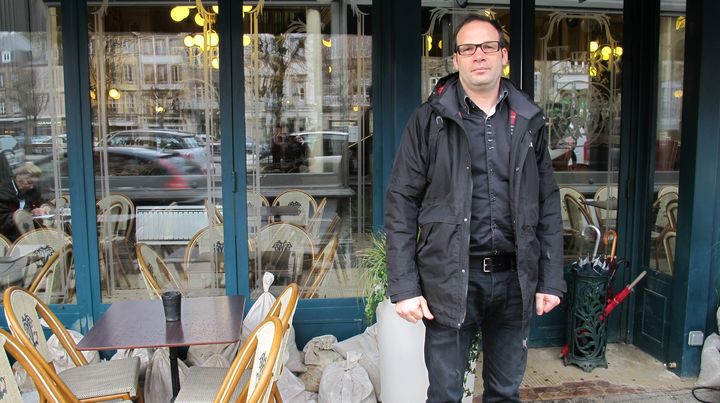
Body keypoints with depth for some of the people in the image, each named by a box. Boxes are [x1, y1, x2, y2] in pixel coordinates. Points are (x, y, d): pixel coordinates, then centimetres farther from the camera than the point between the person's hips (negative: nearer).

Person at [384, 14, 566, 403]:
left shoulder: (529, 121, 8)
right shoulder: (430, 119, -2)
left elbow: (548, 206, 10)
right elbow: (401, 204, -4)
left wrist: (551, 280, 5)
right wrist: (404, 286, -9)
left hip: (514, 278, 3)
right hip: (450, 278, -3)